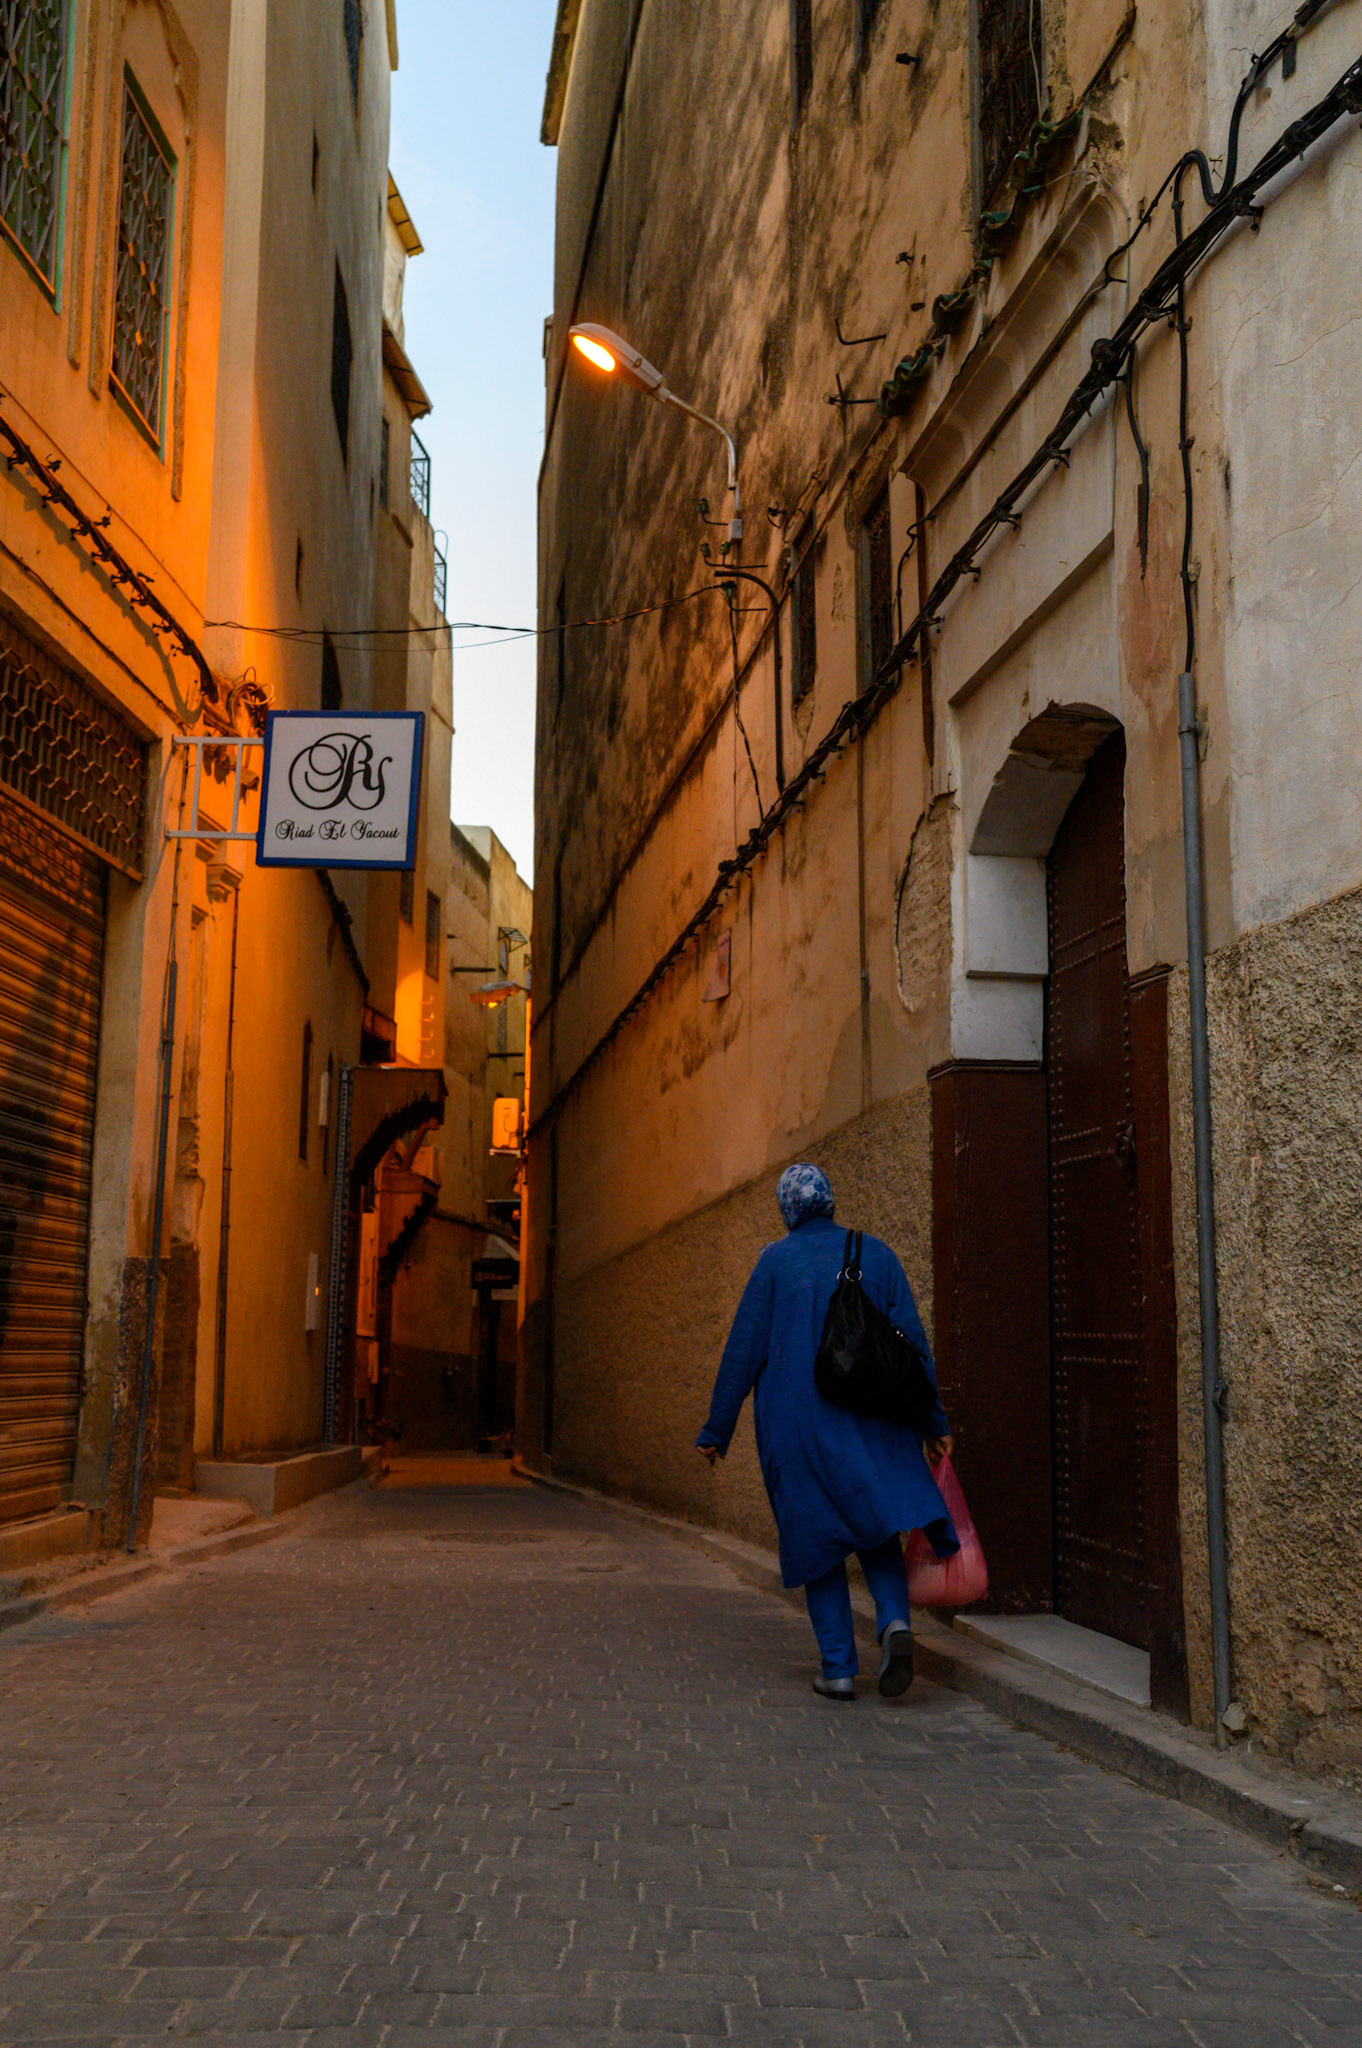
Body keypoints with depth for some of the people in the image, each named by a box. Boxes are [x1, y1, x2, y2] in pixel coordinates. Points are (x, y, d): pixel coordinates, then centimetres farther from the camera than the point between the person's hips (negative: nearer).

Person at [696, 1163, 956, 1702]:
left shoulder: (776, 1261, -3)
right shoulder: (874, 1254, 4)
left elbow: (743, 1349, -2)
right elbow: (912, 1341, 2)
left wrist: (717, 1429, 4)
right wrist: (932, 1421, 7)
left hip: (796, 1426, -2)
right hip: (871, 1425, 2)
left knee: (818, 1538, 8)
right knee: (877, 1527, 13)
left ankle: (838, 1668, 5)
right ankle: (894, 1621, -13)